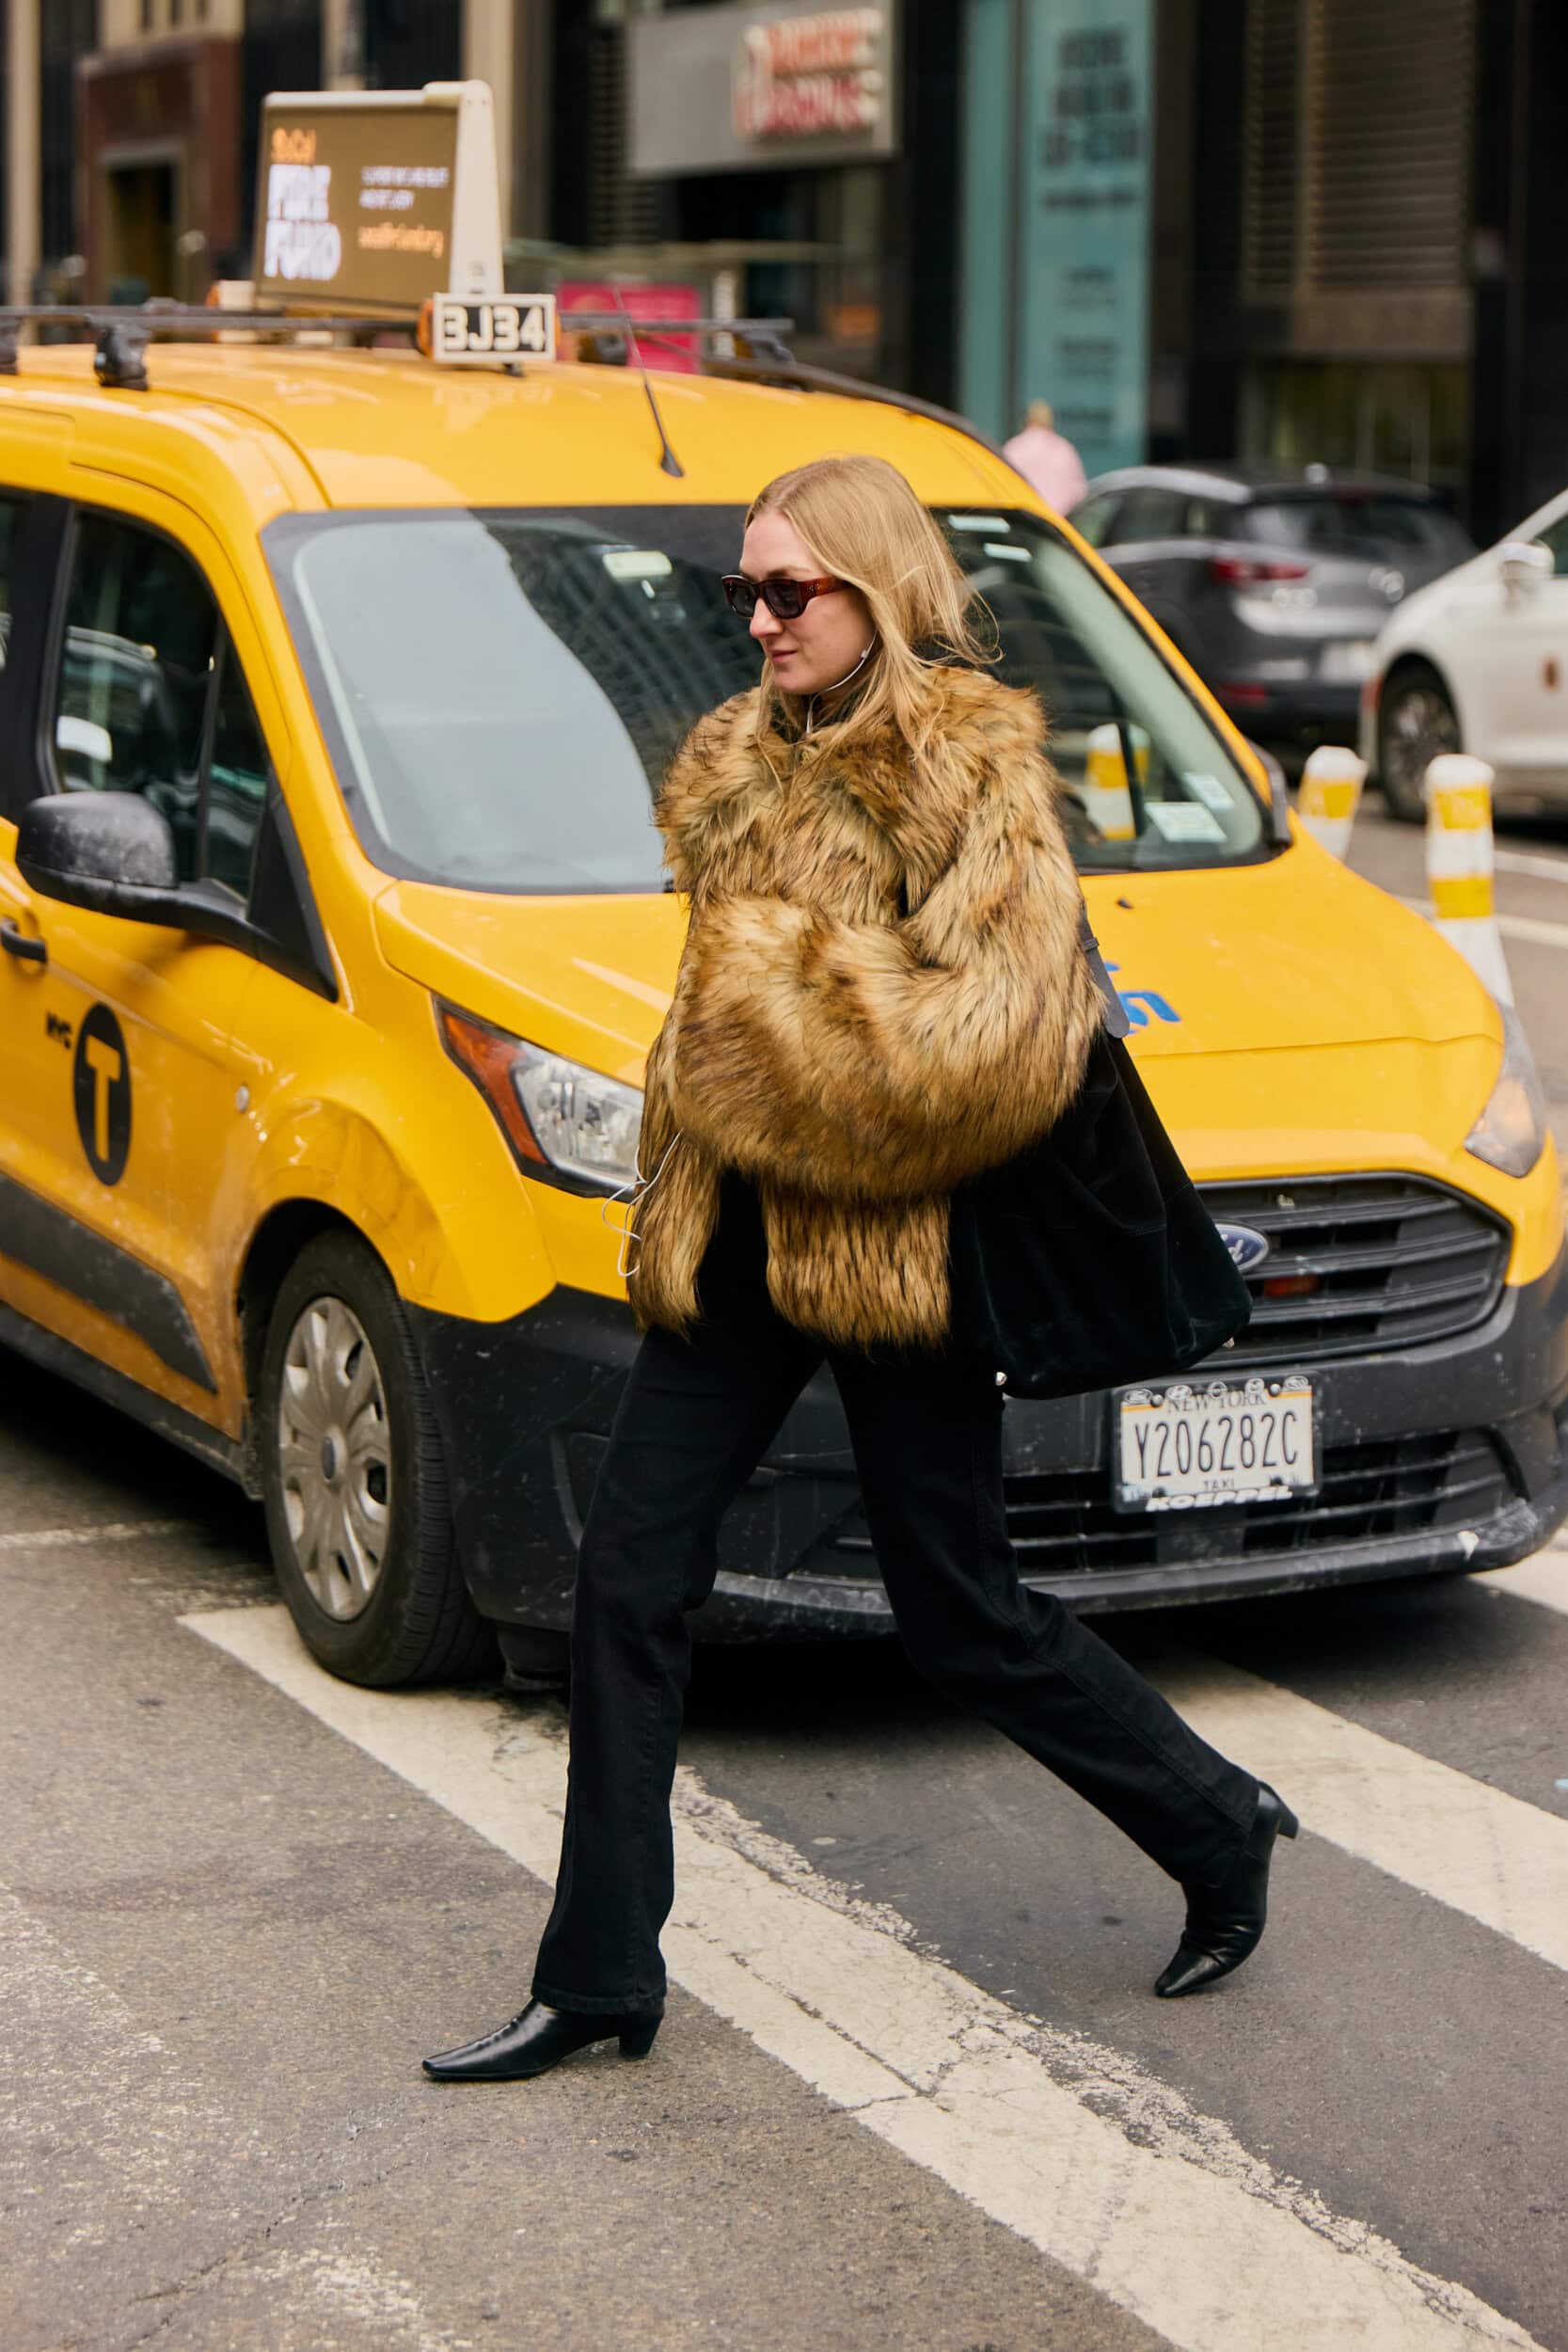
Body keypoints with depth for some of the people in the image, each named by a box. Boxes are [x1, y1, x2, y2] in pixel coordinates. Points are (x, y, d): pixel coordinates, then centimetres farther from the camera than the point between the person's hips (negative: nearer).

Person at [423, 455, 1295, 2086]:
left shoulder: (971, 771, -12)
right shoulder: (741, 767, 12)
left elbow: (1005, 1036, -21)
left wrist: (785, 980, -16)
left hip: (893, 1244, -7)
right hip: (735, 1236, 7)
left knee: (959, 1618, 4)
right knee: (627, 1584, 1)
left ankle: (1219, 1831, 27)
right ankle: (597, 1982, 10)